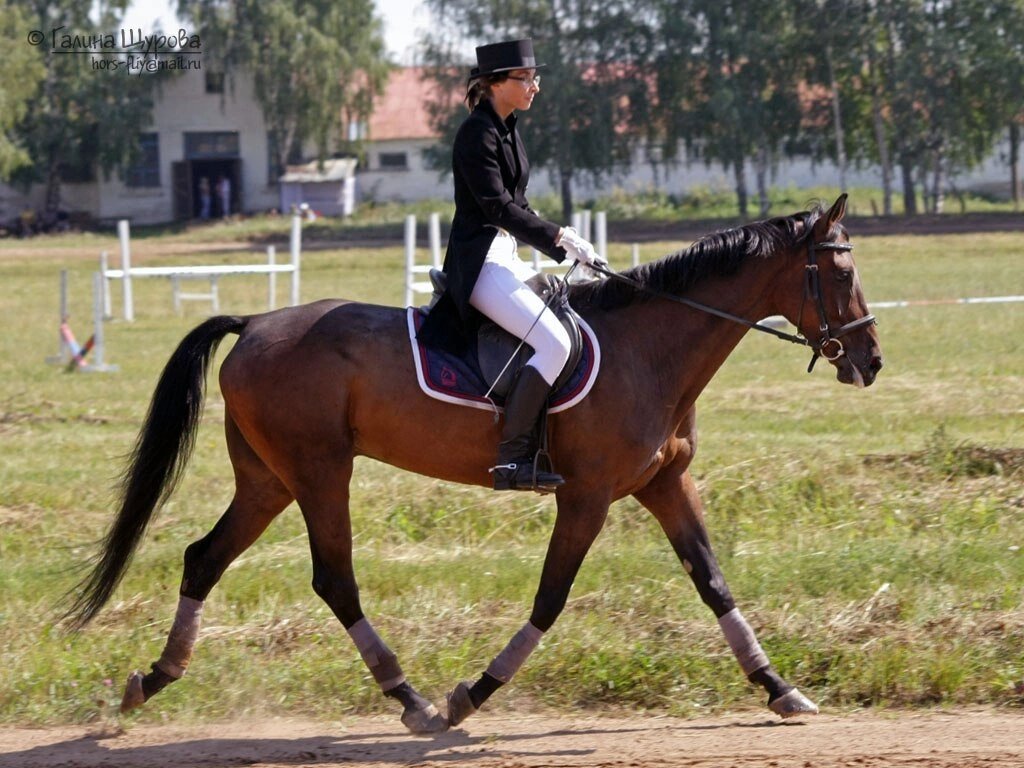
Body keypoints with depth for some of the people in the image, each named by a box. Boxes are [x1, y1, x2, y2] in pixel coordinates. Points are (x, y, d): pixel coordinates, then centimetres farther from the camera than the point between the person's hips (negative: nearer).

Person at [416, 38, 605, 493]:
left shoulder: (507, 131, 16)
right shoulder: (477, 132, -13)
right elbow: (496, 204, -21)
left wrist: (568, 249, 11)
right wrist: (558, 237, -20)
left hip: (506, 257, 11)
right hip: (479, 262, -11)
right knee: (553, 341, -24)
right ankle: (511, 459, -26)